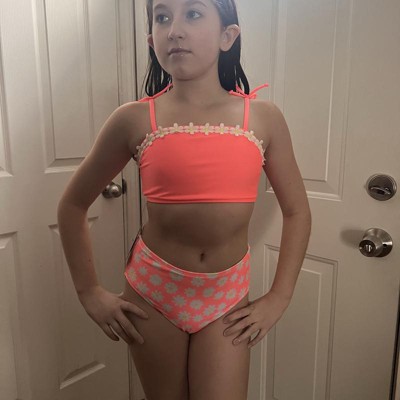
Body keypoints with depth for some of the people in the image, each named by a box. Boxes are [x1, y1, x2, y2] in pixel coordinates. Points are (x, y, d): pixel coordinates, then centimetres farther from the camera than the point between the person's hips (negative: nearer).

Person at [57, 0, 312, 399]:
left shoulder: (263, 118, -7)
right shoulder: (134, 120, -9)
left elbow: (296, 211, 2)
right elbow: (72, 205, 1)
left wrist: (278, 298, -1)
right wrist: (90, 292, -1)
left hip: (226, 294, 1)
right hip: (153, 289, 0)